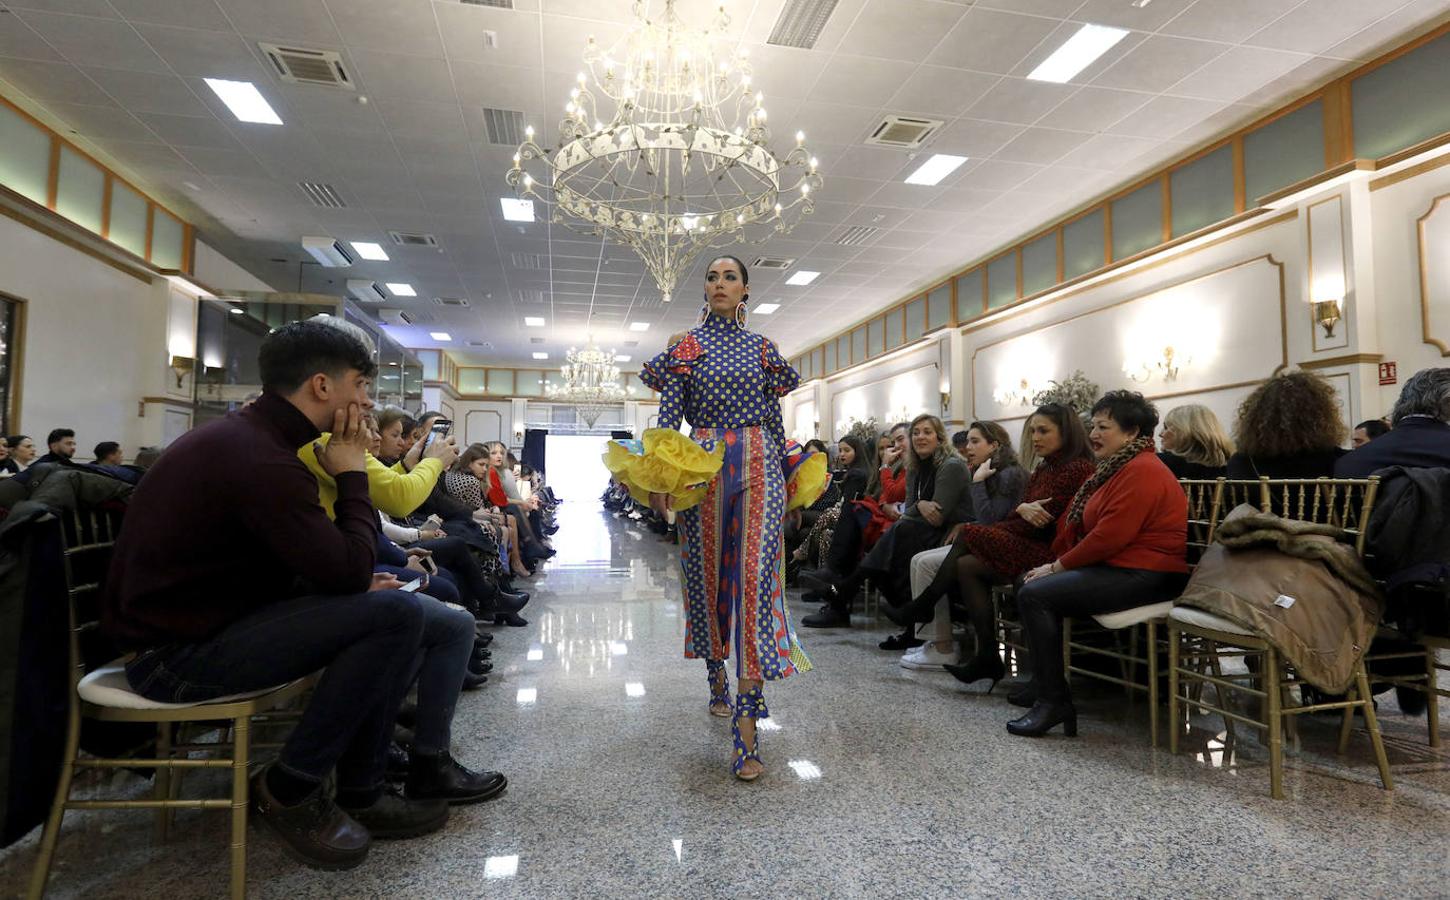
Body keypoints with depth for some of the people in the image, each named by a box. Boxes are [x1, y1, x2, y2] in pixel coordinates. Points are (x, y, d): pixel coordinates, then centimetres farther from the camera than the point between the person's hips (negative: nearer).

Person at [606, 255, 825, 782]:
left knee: (756, 578, -12)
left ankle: (746, 725, -13)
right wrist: (659, 476, -15)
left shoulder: (762, 348, 13)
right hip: (702, 467, 0)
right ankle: (717, 680, 33)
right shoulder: (685, 346, 8)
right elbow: (668, 414, -2)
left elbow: (774, 416, 14)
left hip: (760, 467, 0)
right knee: (706, 574, 8)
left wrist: (791, 478, 13)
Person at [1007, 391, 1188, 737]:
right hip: (1113, 566, 11)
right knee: (1027, 583, 11)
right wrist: (1055, 565, 1)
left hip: (1145, 576, -11)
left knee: (1035, 595, -21)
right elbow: (1076, 524, 14)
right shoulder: (1115, 469, 18)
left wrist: (1058, 566, -13)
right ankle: (1043, 680, 18)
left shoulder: (1142, 471, -15)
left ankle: (1054, 700, -15)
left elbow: (1109, 536, -23)